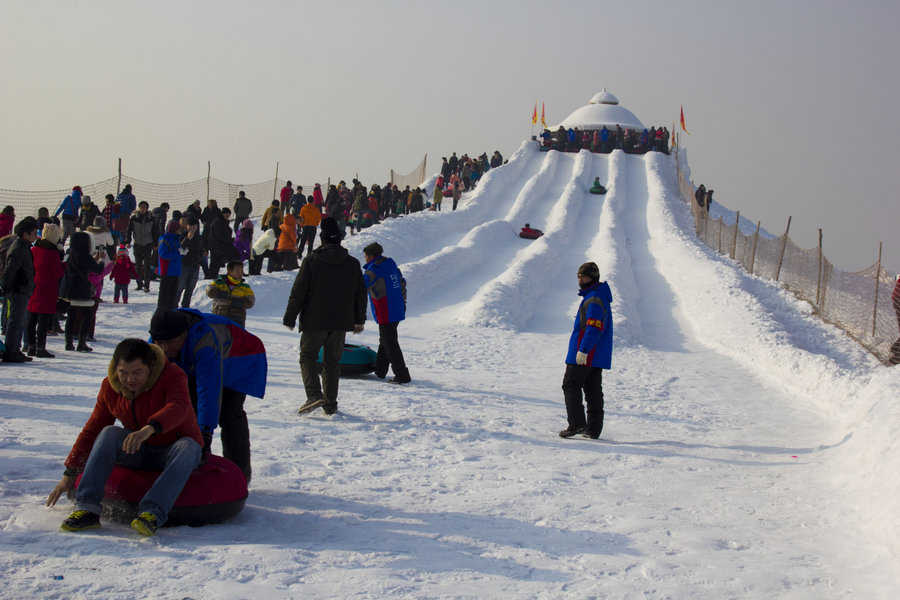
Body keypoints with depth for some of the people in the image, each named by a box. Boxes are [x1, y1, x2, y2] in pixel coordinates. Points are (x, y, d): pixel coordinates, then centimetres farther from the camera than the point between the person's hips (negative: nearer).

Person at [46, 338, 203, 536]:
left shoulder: (172, 376, -19)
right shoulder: (111, 386, -5)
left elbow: (178, 408, -40)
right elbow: (92, 429, 0)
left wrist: (149, 429, -59)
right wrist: (70, 472, -5)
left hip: (170, 452, -4)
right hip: (139, 454, 4)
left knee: (188, 447, -37)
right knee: (109, 433, -24)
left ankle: (152, 513, -52)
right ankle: (87, 509, -32)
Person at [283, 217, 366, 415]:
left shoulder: (311, 261, -6)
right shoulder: (353, 264, 5)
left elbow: (298, 292, -6)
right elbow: (360, 293, 12)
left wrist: (289, 318, 2)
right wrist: (359, 320, 22)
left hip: (314, 321, -3)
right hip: (341, 322, 3)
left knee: (307, 357, 6)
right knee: (332, 361, 12)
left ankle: (314, 395, -14)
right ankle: (330, 404, 12)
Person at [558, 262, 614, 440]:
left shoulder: (595, 299, -15)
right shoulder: (592, 296, 19)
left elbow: (594, 328, -24)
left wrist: (583, 350, -28)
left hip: (584, 354, -10)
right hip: (597, 356, 10)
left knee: (570, 385, -4)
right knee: (593, 390, 9)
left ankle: (576, 424, -10)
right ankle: (593, 429, 10)